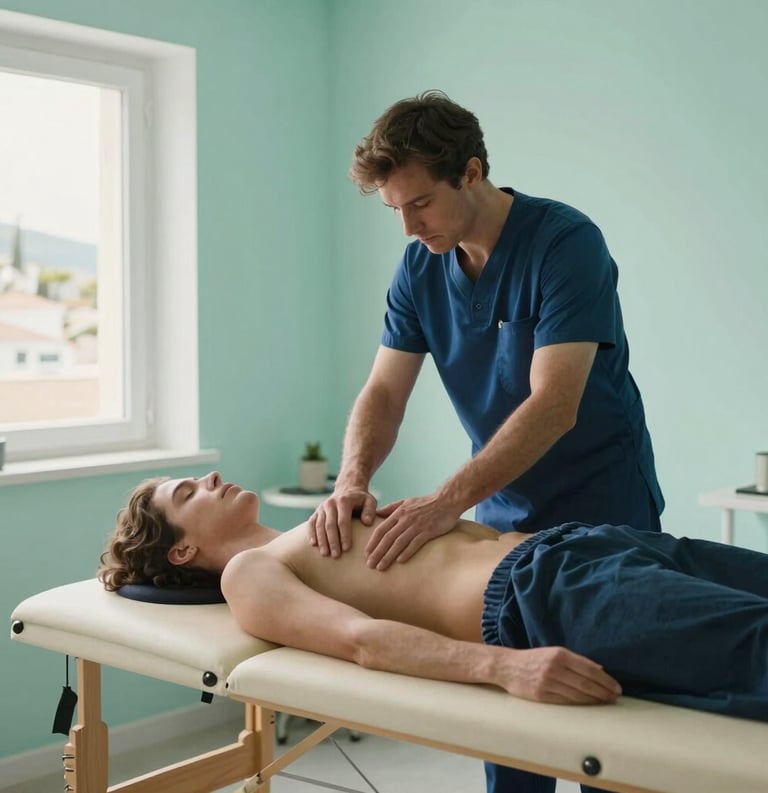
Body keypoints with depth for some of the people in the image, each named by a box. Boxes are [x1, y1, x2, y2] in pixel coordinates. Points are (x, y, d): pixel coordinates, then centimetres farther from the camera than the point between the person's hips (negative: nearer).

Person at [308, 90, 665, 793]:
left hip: (602, 520, -5)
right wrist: (353, 478, -23)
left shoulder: (566, 243, -20)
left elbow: (553, 406, -27)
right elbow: (384, 391, -3)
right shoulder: (420, 267, -1)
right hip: (504, 519, 5)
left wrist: (449, 501, -34)